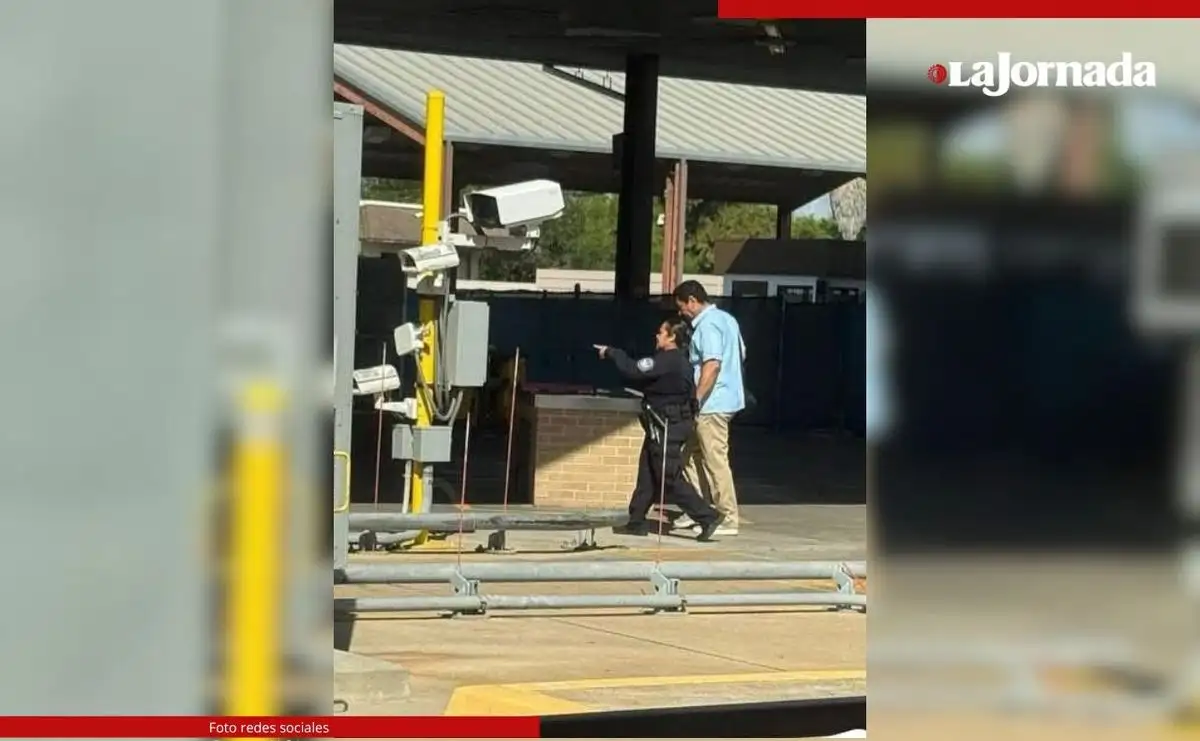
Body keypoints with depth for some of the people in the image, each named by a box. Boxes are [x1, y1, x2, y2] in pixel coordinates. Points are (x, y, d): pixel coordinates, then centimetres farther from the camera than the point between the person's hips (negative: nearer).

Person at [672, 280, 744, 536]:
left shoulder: (707, 325, -16)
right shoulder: (727, 319, 14)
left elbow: (712, 365, -25)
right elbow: (741, 353, 22)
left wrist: (696, 399, -23)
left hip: (712, 403, -10)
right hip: (728, 397, 10)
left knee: (715, 460, -6)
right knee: (692, 454, 16)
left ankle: (728, 519, -3)